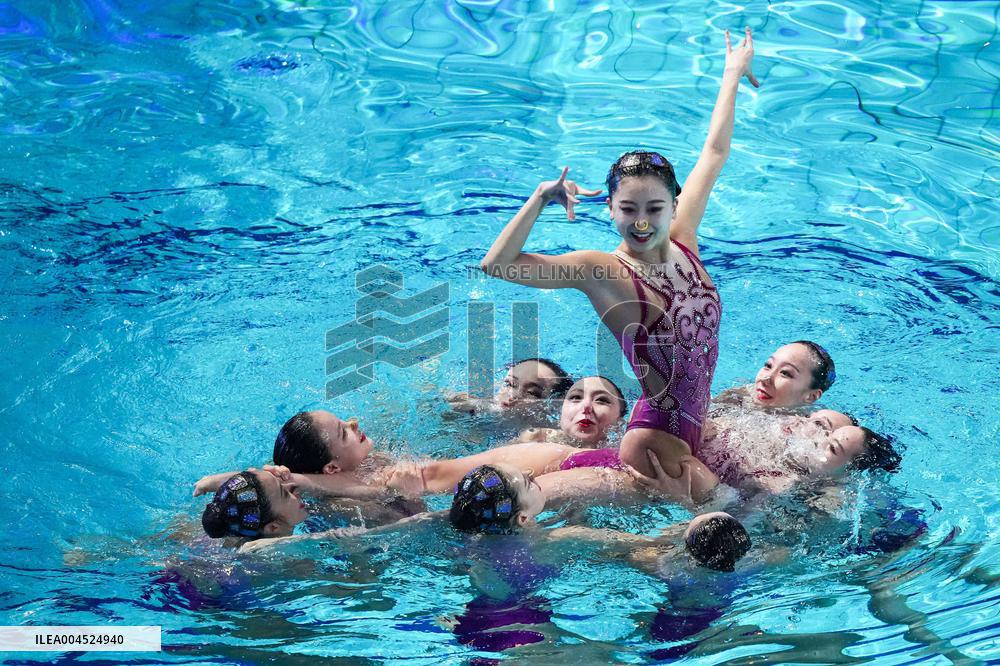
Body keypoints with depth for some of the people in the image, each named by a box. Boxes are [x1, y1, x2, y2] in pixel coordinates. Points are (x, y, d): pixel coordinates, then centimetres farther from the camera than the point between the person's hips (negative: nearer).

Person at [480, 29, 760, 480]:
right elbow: (495, 264, -28)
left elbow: (715, 152, 10)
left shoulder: (682, 241, -3)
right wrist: (539, 201, -32)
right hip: (658, 437, -6)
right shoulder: (602, 272, -19)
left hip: (702, 426, 6)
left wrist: (733, 72, 20)